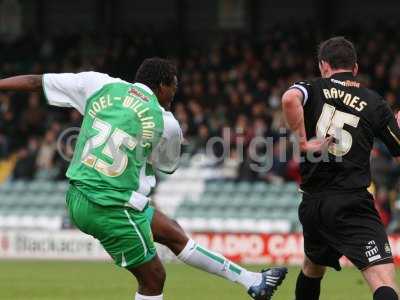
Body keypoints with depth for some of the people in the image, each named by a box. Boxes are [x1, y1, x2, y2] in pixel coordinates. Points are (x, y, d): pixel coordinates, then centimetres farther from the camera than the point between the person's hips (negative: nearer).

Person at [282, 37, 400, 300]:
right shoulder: (374, 103, 7)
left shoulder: (312, 90, 5)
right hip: (352, 204, -3)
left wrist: (302, 141, -9)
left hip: (312, 204, 3)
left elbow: (290, 99, -20)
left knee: (313, 266, 30)